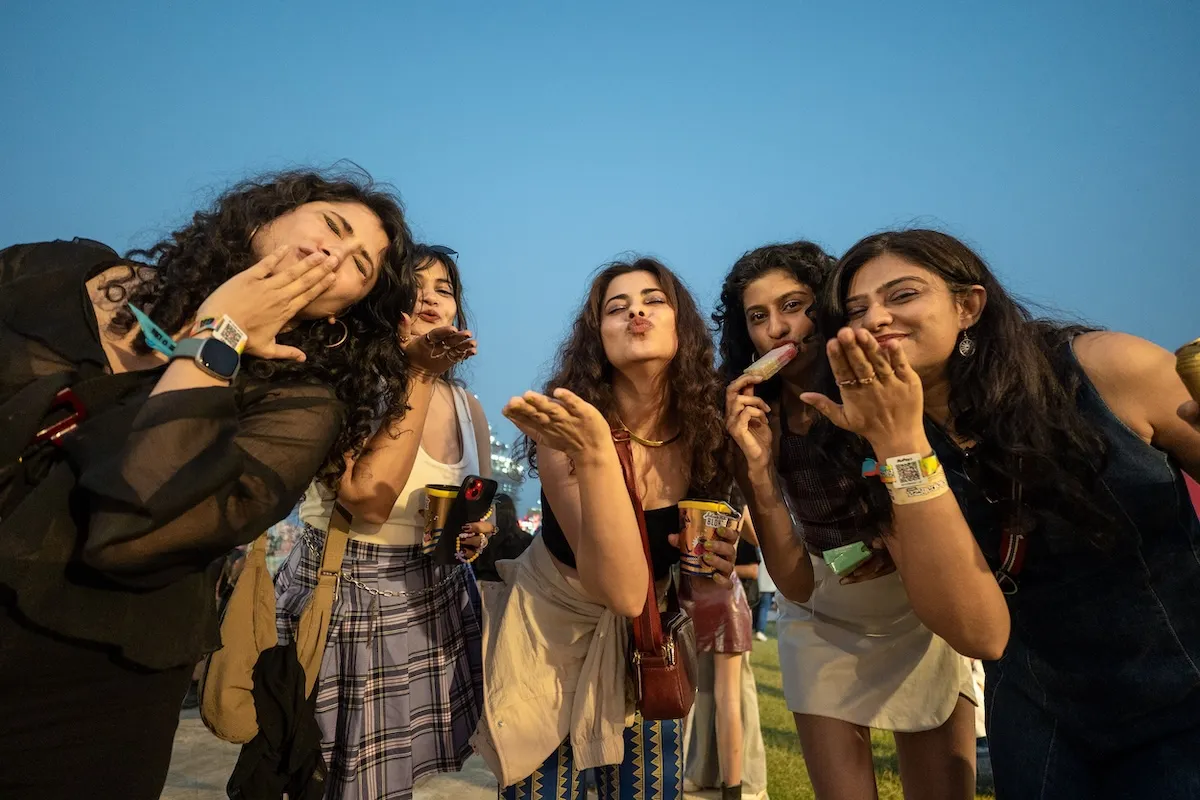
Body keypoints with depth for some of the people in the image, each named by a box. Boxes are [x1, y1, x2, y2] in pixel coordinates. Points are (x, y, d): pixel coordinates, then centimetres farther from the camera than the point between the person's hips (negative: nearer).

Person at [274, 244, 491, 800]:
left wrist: (475, 534, -7)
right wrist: (418, 374, -26)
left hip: (436, 606, 5)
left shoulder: (467, 407, 3)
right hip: (342, 605, -4)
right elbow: (369, 499, -29)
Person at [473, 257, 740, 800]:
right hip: (550, 630, -3)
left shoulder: (707, 429, -13)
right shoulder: (567, 424, -24)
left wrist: (719, 561, -19)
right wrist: (594, 450, -43)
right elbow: (623, 591, -34)